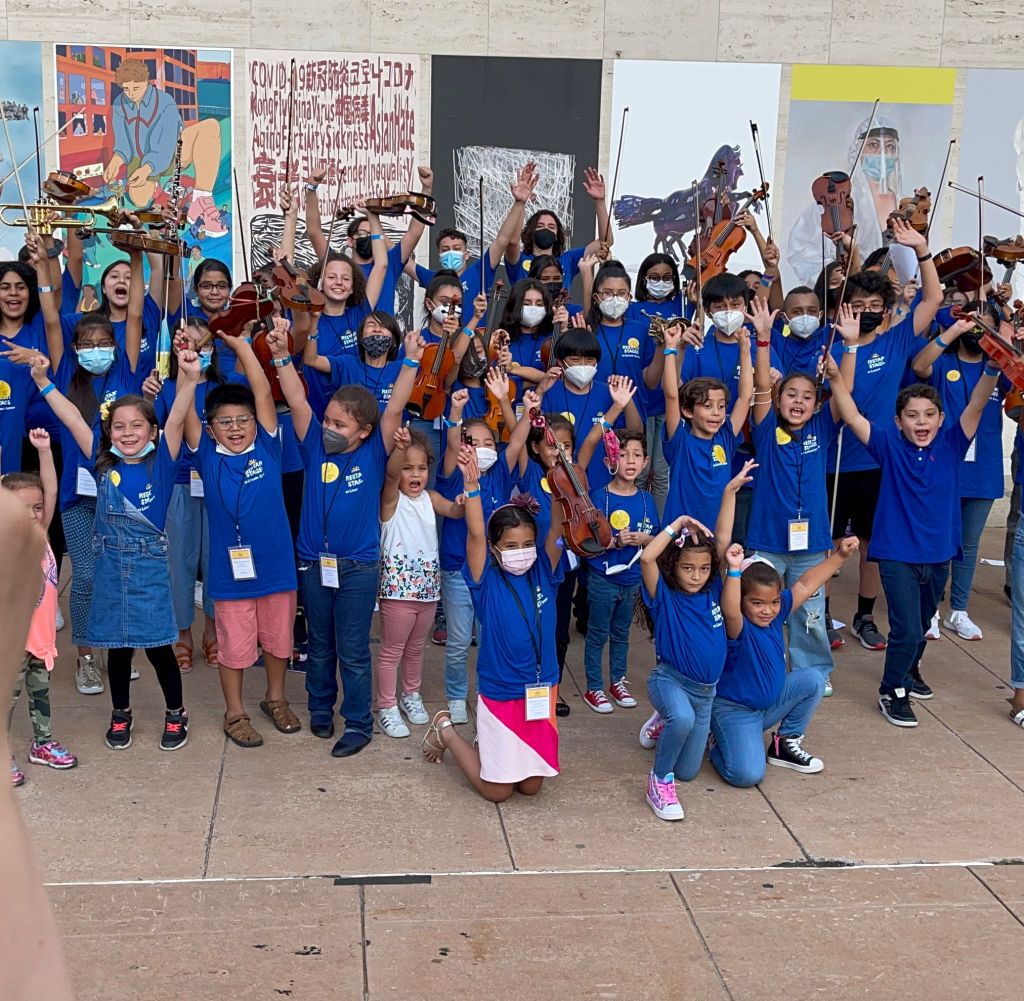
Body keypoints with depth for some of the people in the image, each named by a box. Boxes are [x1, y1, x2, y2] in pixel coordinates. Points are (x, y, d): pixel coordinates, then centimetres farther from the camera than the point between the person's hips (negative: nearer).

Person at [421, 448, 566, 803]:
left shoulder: (543, 574, -2)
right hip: (500, 693, -4)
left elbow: (557, 530, -16)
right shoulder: (488, 582, -11)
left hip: (541, 691, 4)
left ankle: (486, 743, 39)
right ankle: (445, 731, 29)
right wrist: (472, 484, -38)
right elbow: (475, 534, -25)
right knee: (497, 790, 6)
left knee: (531, 785, 11)